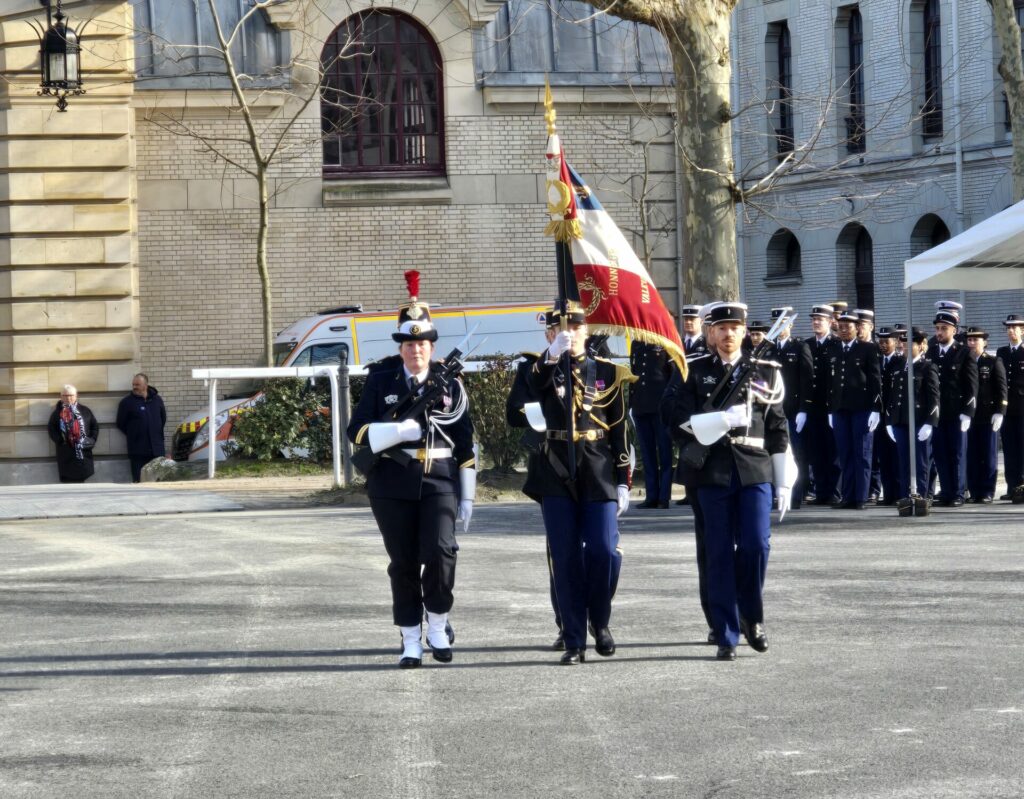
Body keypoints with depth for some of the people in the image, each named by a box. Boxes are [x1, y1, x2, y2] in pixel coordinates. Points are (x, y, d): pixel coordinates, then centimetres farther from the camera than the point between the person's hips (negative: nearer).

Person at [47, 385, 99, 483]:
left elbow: (95, 426, 12)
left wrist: (92, 440, -2)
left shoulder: (85, 411, 10)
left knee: (81, 478, 4)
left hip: (83, 452, 2)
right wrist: (60, 441, -13)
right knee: (68, 479, -3)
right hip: (66, 454, -2)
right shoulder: (57, 413, 4)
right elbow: (51, 428, 0)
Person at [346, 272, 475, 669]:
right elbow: (358, 432, -2)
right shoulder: (381, 381, 4)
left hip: (439, 480, 0)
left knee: (440, 551, -18)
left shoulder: (449, 384, 6)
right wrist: (399, 431, -18)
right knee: (404, 563, 4)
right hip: (393, 486, 0)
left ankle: (438, 627, 3)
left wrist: (466, 495, 5)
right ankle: (411, 643, 13)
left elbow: (464, 442, 8)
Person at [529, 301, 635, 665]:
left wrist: (623, 482, 2)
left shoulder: (607, 373, 7)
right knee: (566, 559, 0)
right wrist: (552, 354, -40)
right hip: (557, 475, 0)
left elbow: (619, 431, 7)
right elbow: (532, 387, -22)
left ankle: (600, 622, 19)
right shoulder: (545, 370, 5)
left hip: (599, 474, 0)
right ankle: (574, 641, 5)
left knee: (603, 552, -5)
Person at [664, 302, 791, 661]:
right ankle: (726, 636, 6)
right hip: (714, 473, 0)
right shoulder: (696, 373, 8)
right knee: (720, 554, 0)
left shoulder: (765, 374, 10)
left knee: (756, 546, -10)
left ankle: (752, 616, 15)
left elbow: (778, 431, 11)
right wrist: (726, 419, -14)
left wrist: (783, 483, 8)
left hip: (755, 471, 0)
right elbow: (680, 421, -2)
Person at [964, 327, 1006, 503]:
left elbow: (1001, 389, -1)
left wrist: (999, 412, -10)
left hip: (988, 416, -2)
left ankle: (987, 492, 4)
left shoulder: (994, 362, 3)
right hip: (968, 416, 2)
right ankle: (974, 492, 5)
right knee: (971, 456, 1)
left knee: (988, 455, 1)